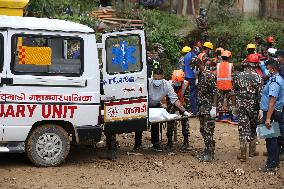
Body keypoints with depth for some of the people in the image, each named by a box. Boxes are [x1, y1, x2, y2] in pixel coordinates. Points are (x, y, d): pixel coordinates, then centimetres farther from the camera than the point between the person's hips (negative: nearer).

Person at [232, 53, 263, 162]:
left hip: (241, 105, 1)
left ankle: (243, 155, 0)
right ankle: (252, 151, 27)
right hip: (253, 106, -1)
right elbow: (260, 95, -11)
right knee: (253, 129, 18)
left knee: (243, 129, 3)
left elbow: (233, 93, 4)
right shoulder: (257, 77, -10)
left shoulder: (238, 76, -1)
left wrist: (234, 106, 14)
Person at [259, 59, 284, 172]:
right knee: (274, 138, 17)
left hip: (271, 113, -10)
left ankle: (271, 165, -1)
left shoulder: (274, 82, -20)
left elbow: (272, 101, -27)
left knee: (270, 139, -5)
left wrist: (268, 118, -29)